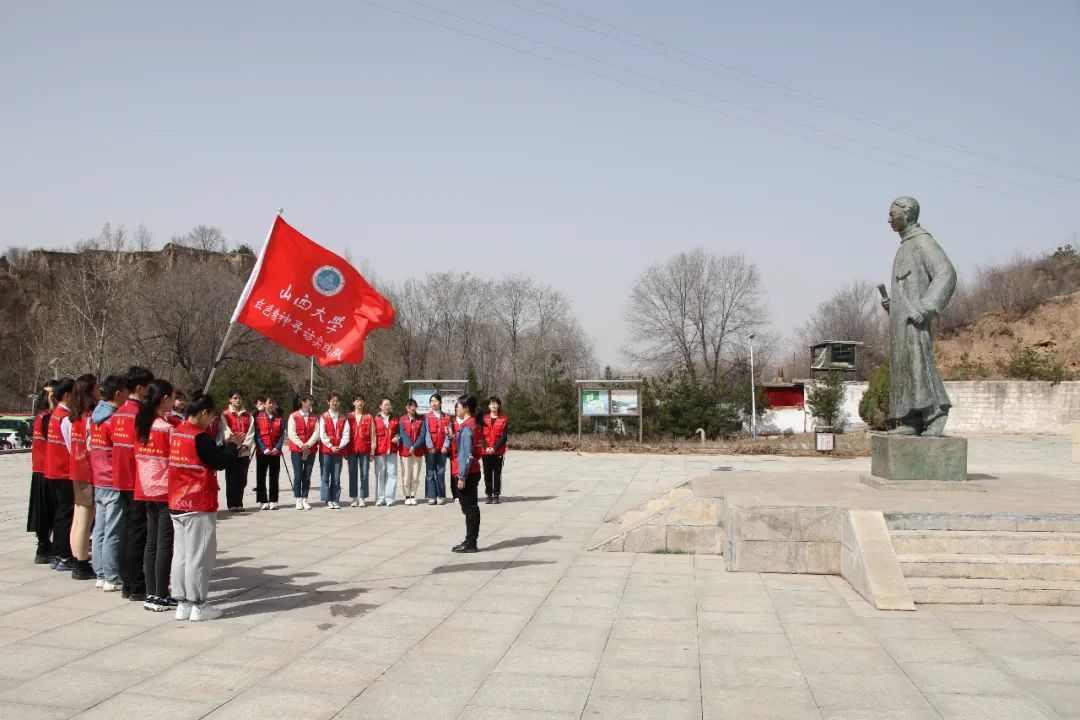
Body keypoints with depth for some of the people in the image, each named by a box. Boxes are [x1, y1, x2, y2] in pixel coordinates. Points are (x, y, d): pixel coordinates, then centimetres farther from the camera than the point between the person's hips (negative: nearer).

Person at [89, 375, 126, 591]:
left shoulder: (95, 417, 9)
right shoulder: (116, 419, -16)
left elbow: (91, 447, 14)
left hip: (99, 482, 8)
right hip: (115, 484, -8)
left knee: (99, 531, 12)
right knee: (113, 533, -3)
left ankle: (101, 575, 19)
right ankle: (111, 578, 1)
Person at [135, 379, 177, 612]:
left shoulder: (142, 426, 5)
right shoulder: (168, 428, -14)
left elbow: (140, 455, 9)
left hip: (146, 491, 7)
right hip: (166, 492, -7)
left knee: (151, 543, 12)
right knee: (165, 545, 0)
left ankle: (151, 594, 17)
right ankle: (160, 597, 3)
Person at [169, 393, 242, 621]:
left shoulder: (177, 433, 9)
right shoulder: (200, 437, -16)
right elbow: (220, 462, -11)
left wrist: (225, 445, 12)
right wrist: (233, 446, 3)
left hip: (177, 505, 8)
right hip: (199, 506, -8)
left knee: (181, 554, 12)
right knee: (199, 556, 0)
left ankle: (183, 604, 17)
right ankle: (199, 606, 6)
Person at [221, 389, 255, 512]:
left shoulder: (248, 415, 13)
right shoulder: (225, 415, 3)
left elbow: (251, 432, 5)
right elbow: (227, 432, -7)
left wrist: (245, 445, -10)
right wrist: (236, 445, -17)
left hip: (245, 451, 3)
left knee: (242, 479, 4)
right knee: (231, 479, -3)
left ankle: (239, 503, 11)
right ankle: (231, 504, 2)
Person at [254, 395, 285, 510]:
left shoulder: (279, 419, 8)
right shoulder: (258, 417, 2)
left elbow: (282, 435, 4)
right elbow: (257, 435, -4)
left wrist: (277, 448, -11)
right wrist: (264, 449, -14)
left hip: (275, 452, 2)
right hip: (262, 452, -2)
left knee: (274, 477, 5)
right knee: (261, 477, 1)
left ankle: (273, 501, 10)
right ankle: (263, 501, 7)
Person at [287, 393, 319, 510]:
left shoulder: (314, 418, 10)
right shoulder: (294, 416, 2)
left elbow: (316, 433, 1)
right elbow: (291, 433, -6)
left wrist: (308, 445, -13)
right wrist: (301, 445, -14)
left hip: (311, 450, 3)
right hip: (297, 450, -3)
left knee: (307, 476, 4)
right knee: (298, 476, -3)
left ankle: (305, 500, 8)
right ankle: (298, 500, 1)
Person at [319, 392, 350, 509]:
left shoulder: (343, 418, 9)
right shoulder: (324, 417, 3)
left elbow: (346, 434, 2)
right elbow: (322, 435, -4)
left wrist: (340, 446, -12)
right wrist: (331, 446, -11)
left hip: (339, 450, 2)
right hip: (326, 450, -2)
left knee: (336, 477, 4)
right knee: (325, 476, -2)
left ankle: (335, 500, 9)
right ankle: (327, 500, 3)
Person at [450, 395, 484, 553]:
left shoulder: (466, 428, -17)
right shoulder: (471, 425, 13)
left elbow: (465, 455, -21)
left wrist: (462, 477, -20)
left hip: (466, 474, -10)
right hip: (472, 473, 10)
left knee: (469, 508, -4)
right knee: (471, 508, 13)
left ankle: (470, 543, 0)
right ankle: (470, 541, 20)